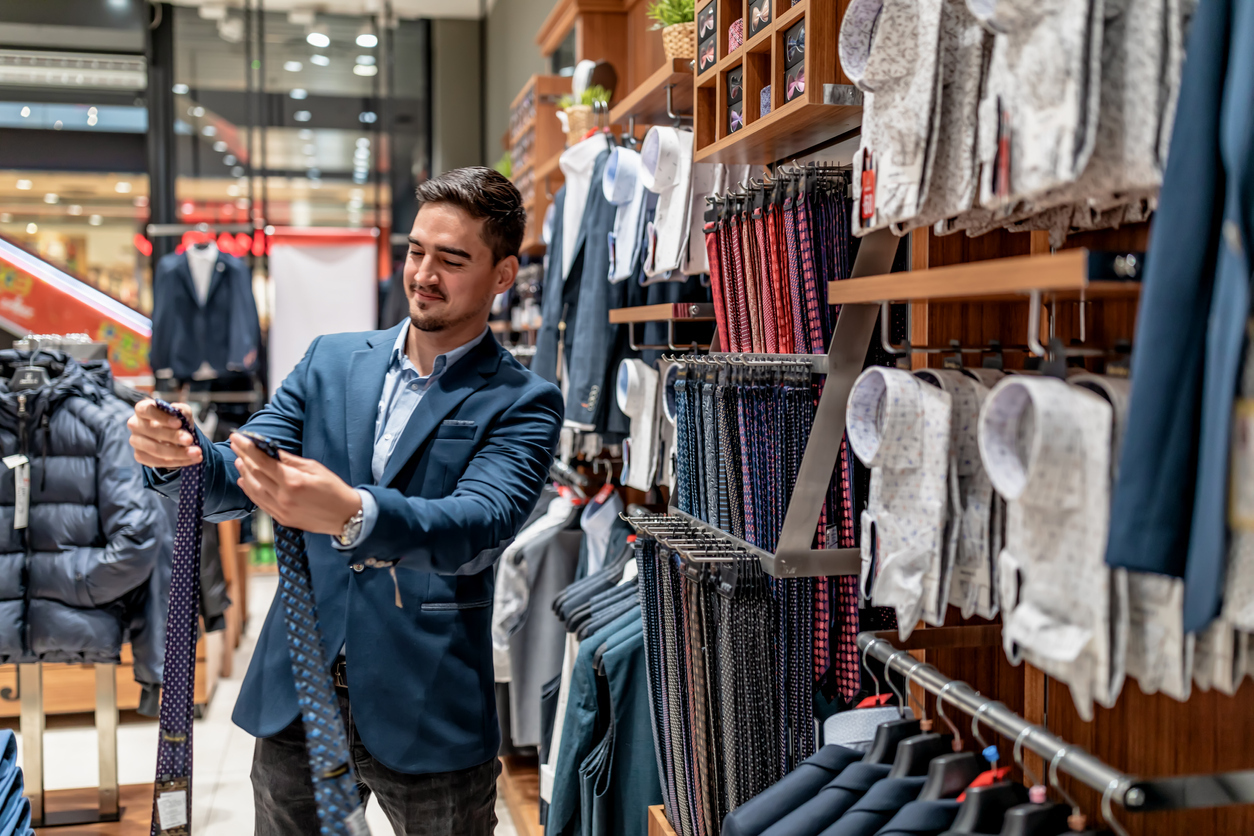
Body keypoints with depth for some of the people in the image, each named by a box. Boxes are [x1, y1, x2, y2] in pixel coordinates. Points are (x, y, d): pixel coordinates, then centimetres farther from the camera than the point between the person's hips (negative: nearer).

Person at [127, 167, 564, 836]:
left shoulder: (522, 403, -7)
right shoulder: (331, 361, 7)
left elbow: (479, 527, -22)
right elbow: (232, 484, 3)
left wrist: (350, 514, -40)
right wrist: (179, 455, -20)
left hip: (426, 714, -3)